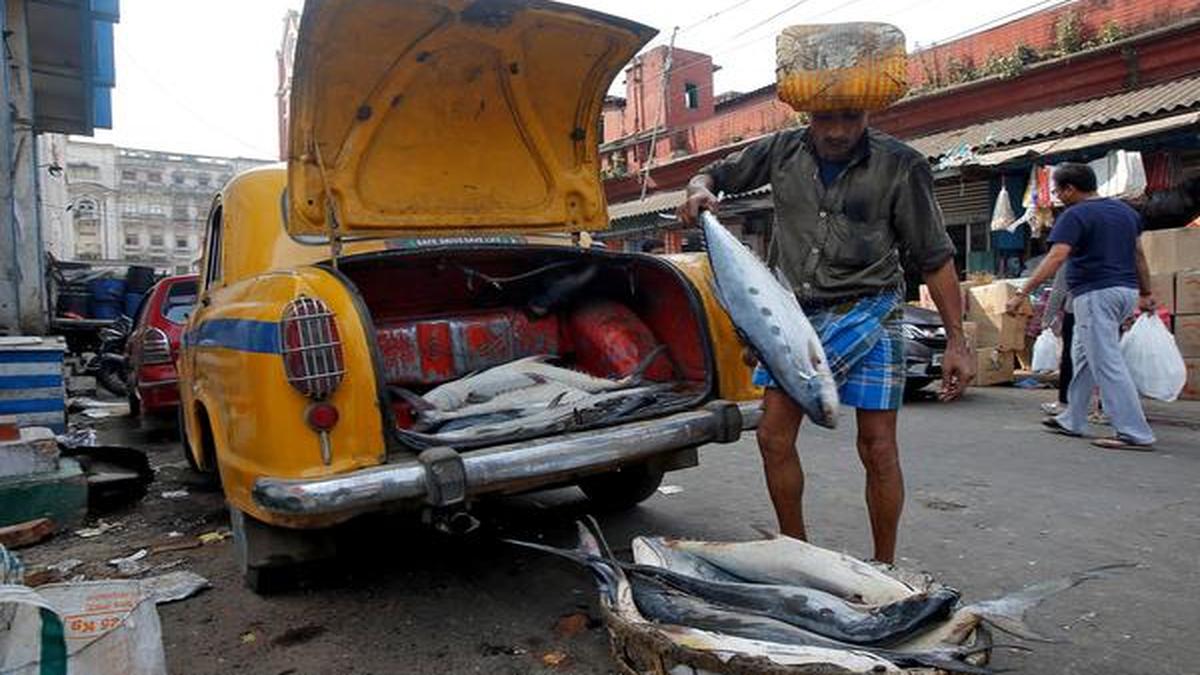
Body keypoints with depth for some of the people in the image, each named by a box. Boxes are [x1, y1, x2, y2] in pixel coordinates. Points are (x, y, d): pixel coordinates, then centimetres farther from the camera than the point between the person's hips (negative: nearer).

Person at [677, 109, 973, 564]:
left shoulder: (899, 166, -6)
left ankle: (884, 570, 18)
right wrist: (699, 191, -11)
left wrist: (956, 342, -6)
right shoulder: (783, 150, 3)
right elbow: (714, 175, 15)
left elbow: (935, 258, -3)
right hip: (795, 310, 4)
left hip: (868, 310, -3)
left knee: (878, 448, -2)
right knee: (773, 436, 1)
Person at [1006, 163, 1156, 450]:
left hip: (1096, 294, -9)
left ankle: (1135, 434, -7)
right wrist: (1146, 293, 26)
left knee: (1107, 363, -7)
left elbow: (1056, 257, -22)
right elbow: (1139, 255, 19)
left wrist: (1022, 292, -24)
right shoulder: (1125, 210, 15)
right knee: (1084, 355, 18)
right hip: (1126, 290, 9)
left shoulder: (1075, 216, -11)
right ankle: (1072, 421, 25)